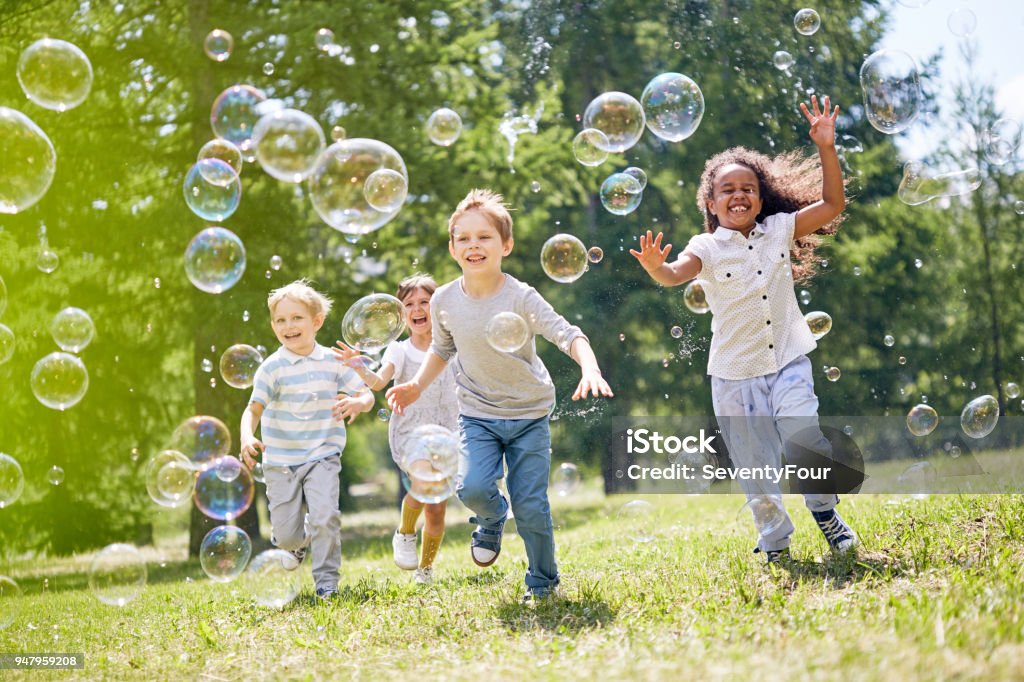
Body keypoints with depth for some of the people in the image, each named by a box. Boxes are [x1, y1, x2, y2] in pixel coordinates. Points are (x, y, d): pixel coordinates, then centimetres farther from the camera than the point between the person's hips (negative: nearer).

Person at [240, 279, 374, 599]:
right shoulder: (272, 367, -7)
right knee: (286, 534, 2)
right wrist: (247, 438, -32)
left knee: (325, 517, -19)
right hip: (280, 461, 0)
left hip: (322, 456, 0)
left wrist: (359, 402, -22)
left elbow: (366, 394, 3)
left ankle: (326, 579, -2)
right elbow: (254, 408, -13)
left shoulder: (333, 362, 0)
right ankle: (298, 541, 39)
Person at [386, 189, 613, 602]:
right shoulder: (445, 301, -6)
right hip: (477, 414, 2)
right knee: (473, 488, -20)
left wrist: (590, 370, -44)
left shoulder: (521, 297, -18)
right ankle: (492, 520, 17)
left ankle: (543, 583, 21)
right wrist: (418, 385, 2)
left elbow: (568, 335, -26)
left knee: (531, 506, -3)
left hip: (529, 414, -2)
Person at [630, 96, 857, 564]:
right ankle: (775, 542, 23)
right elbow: (678, 273, -21)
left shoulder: (780, 230, 6)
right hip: (735, 372, 0)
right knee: (755, 465, 5)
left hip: (787, 360, 0)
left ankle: (824, 509, 5)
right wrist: (656, 269, -45)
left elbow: (832, 205, 3)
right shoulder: (708, 247, -3)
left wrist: (826, 149, -7)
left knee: (802, 432, -21)